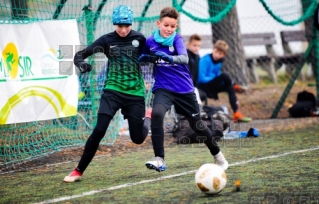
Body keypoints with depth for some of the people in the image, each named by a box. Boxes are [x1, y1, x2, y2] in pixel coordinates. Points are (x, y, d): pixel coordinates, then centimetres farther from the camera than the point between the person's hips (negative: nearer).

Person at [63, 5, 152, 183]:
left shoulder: (139, 39, -1)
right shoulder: (107, 40, -2)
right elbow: (80, 55, -3)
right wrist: (81, 63, -23)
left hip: (135, 94, 1)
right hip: (112, 91, -1)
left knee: (138, 138, 6)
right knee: (99, 131, -16)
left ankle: (149, 116, 42)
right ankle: (78, 171, -5)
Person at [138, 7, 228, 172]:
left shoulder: (177, 39, -9)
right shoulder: (150, 41, -3)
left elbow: (184, 58, -26)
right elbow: (141, 59, 14)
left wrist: (170, 58, -47)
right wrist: (145, 58, -10)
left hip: (184, 88, 0)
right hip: (163, 88, 0)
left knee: (197, 124, 10)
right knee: (156, 114, -29)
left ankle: (218, 155, 34)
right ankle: (159, 159, -24)